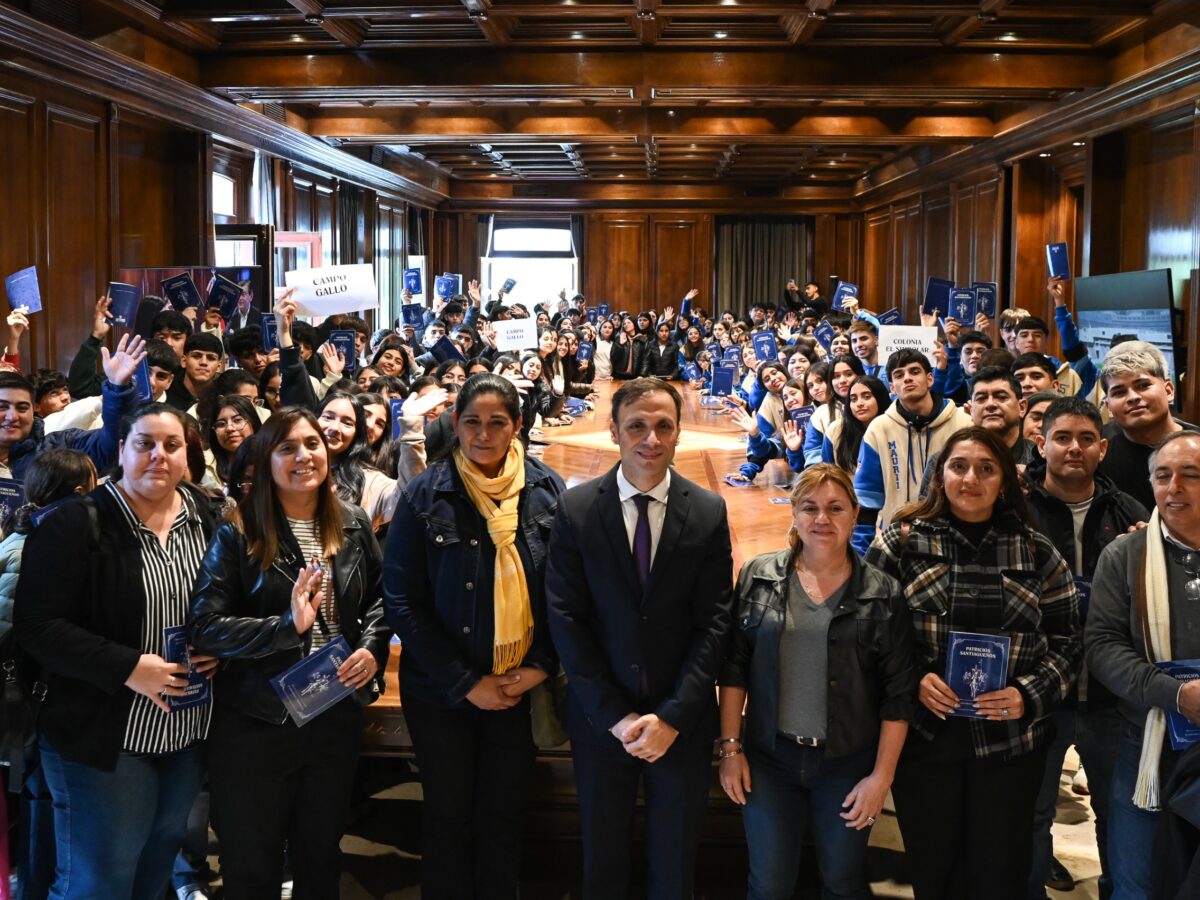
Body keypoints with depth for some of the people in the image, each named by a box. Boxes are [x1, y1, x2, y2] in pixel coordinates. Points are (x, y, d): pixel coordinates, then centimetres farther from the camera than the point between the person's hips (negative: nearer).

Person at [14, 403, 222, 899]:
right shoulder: (75, 525, -12)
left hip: (189, 733, 5)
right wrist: (127, 668, -24)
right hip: (103, 735, -5)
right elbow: (37, 624, -17)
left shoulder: (209, 519, 3)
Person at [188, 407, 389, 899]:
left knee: (321, 857, 19)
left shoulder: (353, 525, 4)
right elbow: (204, 626, -16)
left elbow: (379, 597, 14)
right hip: (257, 720, -3)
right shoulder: (238, 535, -9)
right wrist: (287, 626, -28)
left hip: (336, 715, 4)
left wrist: (372, 647, -5)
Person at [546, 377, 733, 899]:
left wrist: (673, 717, -13)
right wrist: (615, 715, -12)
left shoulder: (709, 512, -4)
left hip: (682, 721, 0)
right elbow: (566, 618, -7)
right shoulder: (576, 510, -6)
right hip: (601, 717, 0)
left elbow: (714, 622, -6)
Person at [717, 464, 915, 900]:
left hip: (848, 764, -1)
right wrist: (729, 746, -1)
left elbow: (899, 692, -4)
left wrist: (882, 775, -6)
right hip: (768, 759, 1)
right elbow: (734, 666, 2)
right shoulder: (758, 577, -2)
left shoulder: (883, 594, -5)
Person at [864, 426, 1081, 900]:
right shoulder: (900, 540, 0)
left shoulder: (1037, 552, 5)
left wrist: (1029, 694, -10)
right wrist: (912, 681, -14)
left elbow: (1067, 640, 6)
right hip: (923, 735, -1)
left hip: (1010, 742, 1)